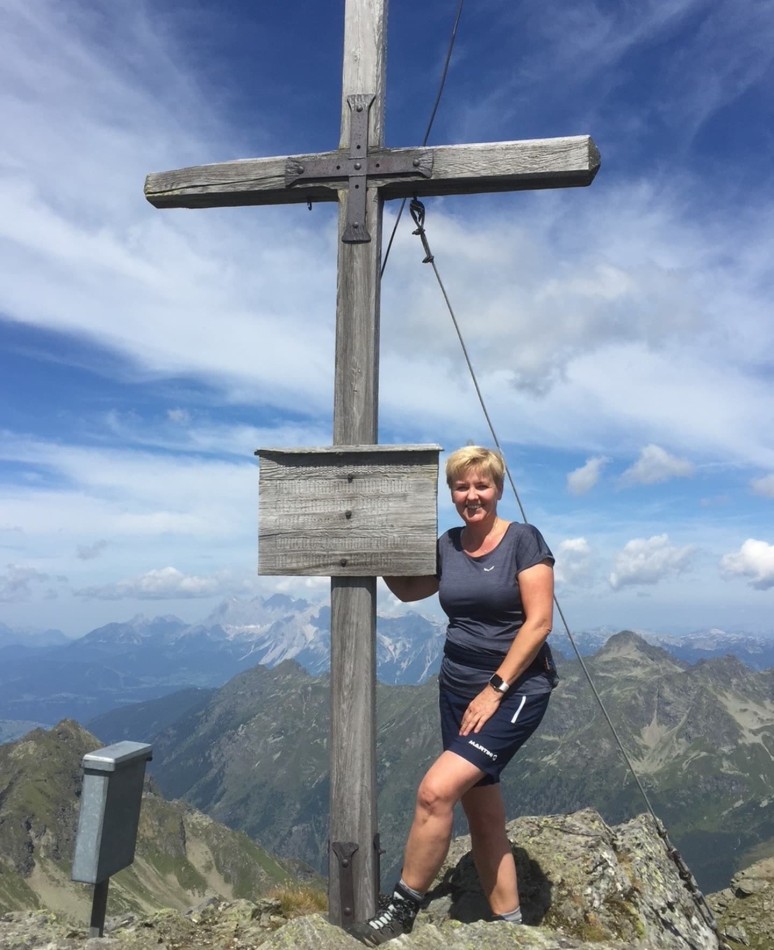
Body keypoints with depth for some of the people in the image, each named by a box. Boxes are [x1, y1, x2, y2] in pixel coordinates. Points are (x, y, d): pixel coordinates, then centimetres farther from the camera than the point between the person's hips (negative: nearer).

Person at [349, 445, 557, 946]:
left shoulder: (523, 539, -10)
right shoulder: (447, 546, 5)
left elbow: (539, 622, -14)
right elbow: (407, 589, 20)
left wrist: (495, 689, -16)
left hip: (517, 688, -6)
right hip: (458, 687, 6)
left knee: (435, 791, -16)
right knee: (482, 813, 11)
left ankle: (403, 908, 4)